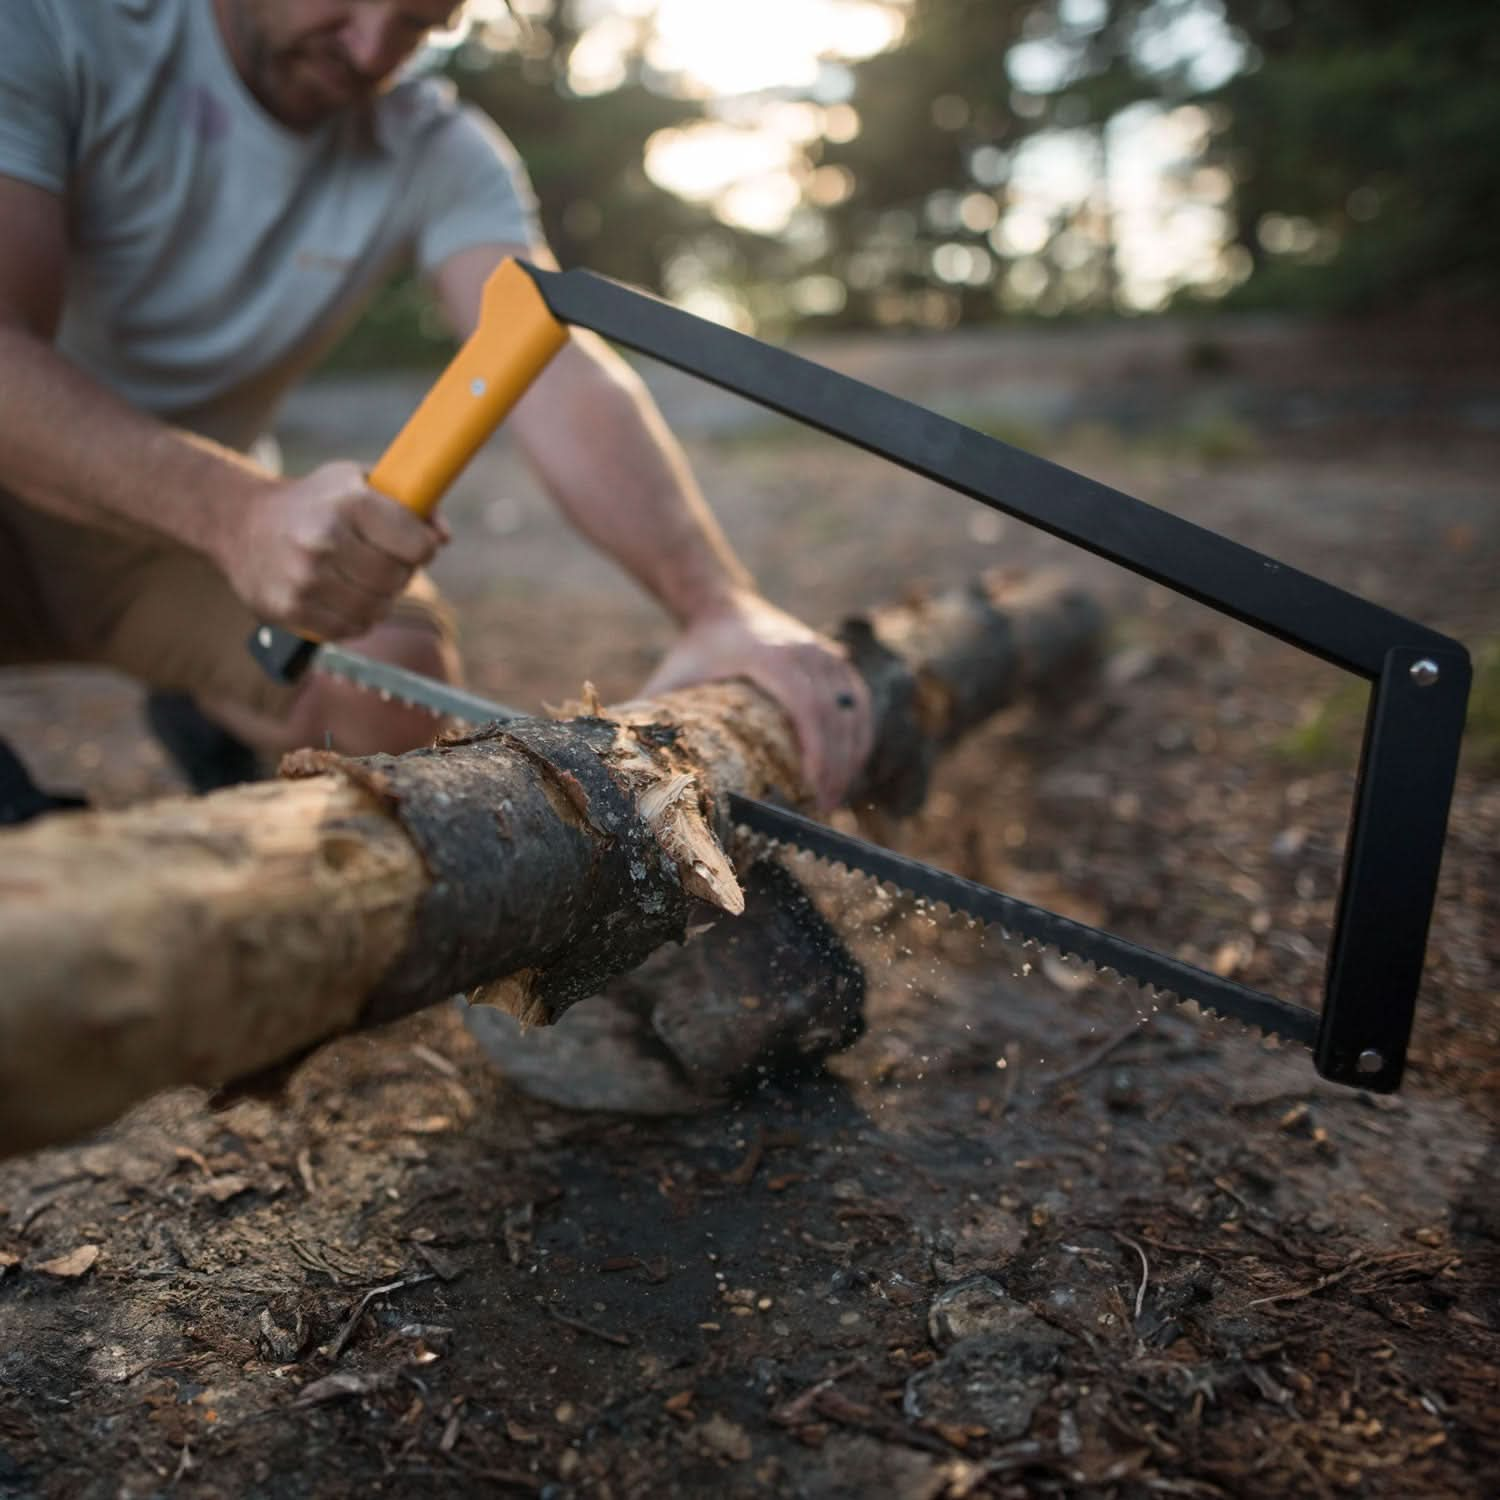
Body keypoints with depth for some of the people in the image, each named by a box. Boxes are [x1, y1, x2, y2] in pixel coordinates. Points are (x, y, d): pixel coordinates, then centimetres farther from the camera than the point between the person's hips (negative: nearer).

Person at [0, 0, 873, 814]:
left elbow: (560, 374, -23)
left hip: (194, 515, 3)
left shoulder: (441, 155, -6)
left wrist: (720, 601, -40)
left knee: (399, 674, -26)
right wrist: (240, 511, -50)